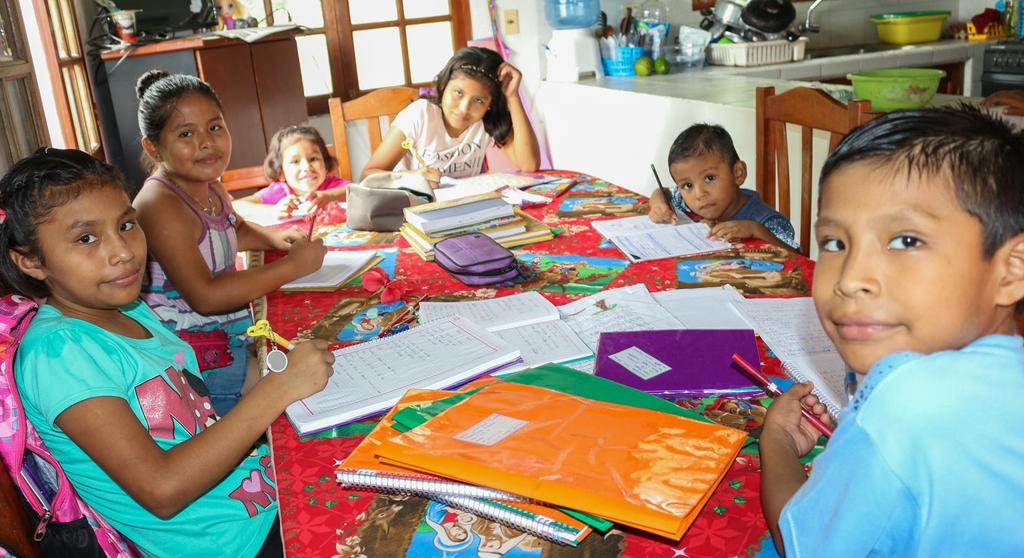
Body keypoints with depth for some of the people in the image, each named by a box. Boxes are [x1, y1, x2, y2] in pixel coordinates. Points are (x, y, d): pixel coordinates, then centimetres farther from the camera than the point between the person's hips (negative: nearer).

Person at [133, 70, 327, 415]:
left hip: (233, 329, 9)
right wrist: (293, 265, -24)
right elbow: (205, 296, -29)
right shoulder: (160, 204, -22)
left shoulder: (209, 185, 6)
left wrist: (272, 238, 7)